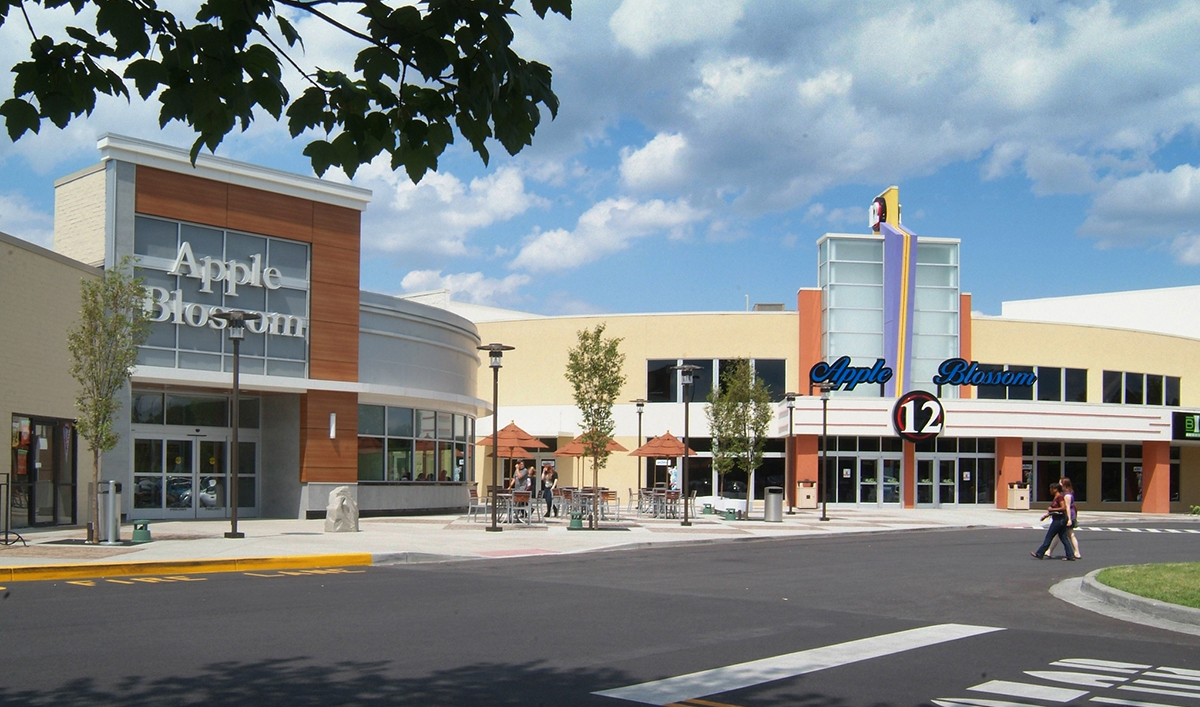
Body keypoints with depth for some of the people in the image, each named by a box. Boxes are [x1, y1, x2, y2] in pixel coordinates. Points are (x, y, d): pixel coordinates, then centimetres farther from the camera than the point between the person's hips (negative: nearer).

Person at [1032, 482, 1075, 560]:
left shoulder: (1059, 497, -15)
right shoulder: (1056, 497, 15)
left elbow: (1063, 508, -24)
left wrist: (1052, 509, -19)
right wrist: (1046, 515, 18)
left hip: (1059, 520, -10)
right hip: (1059, 520, 10)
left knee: (1049, 537, -4)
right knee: (1064, 538, 9)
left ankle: (1039, 554, 1)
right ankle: (1070, 556, 9)